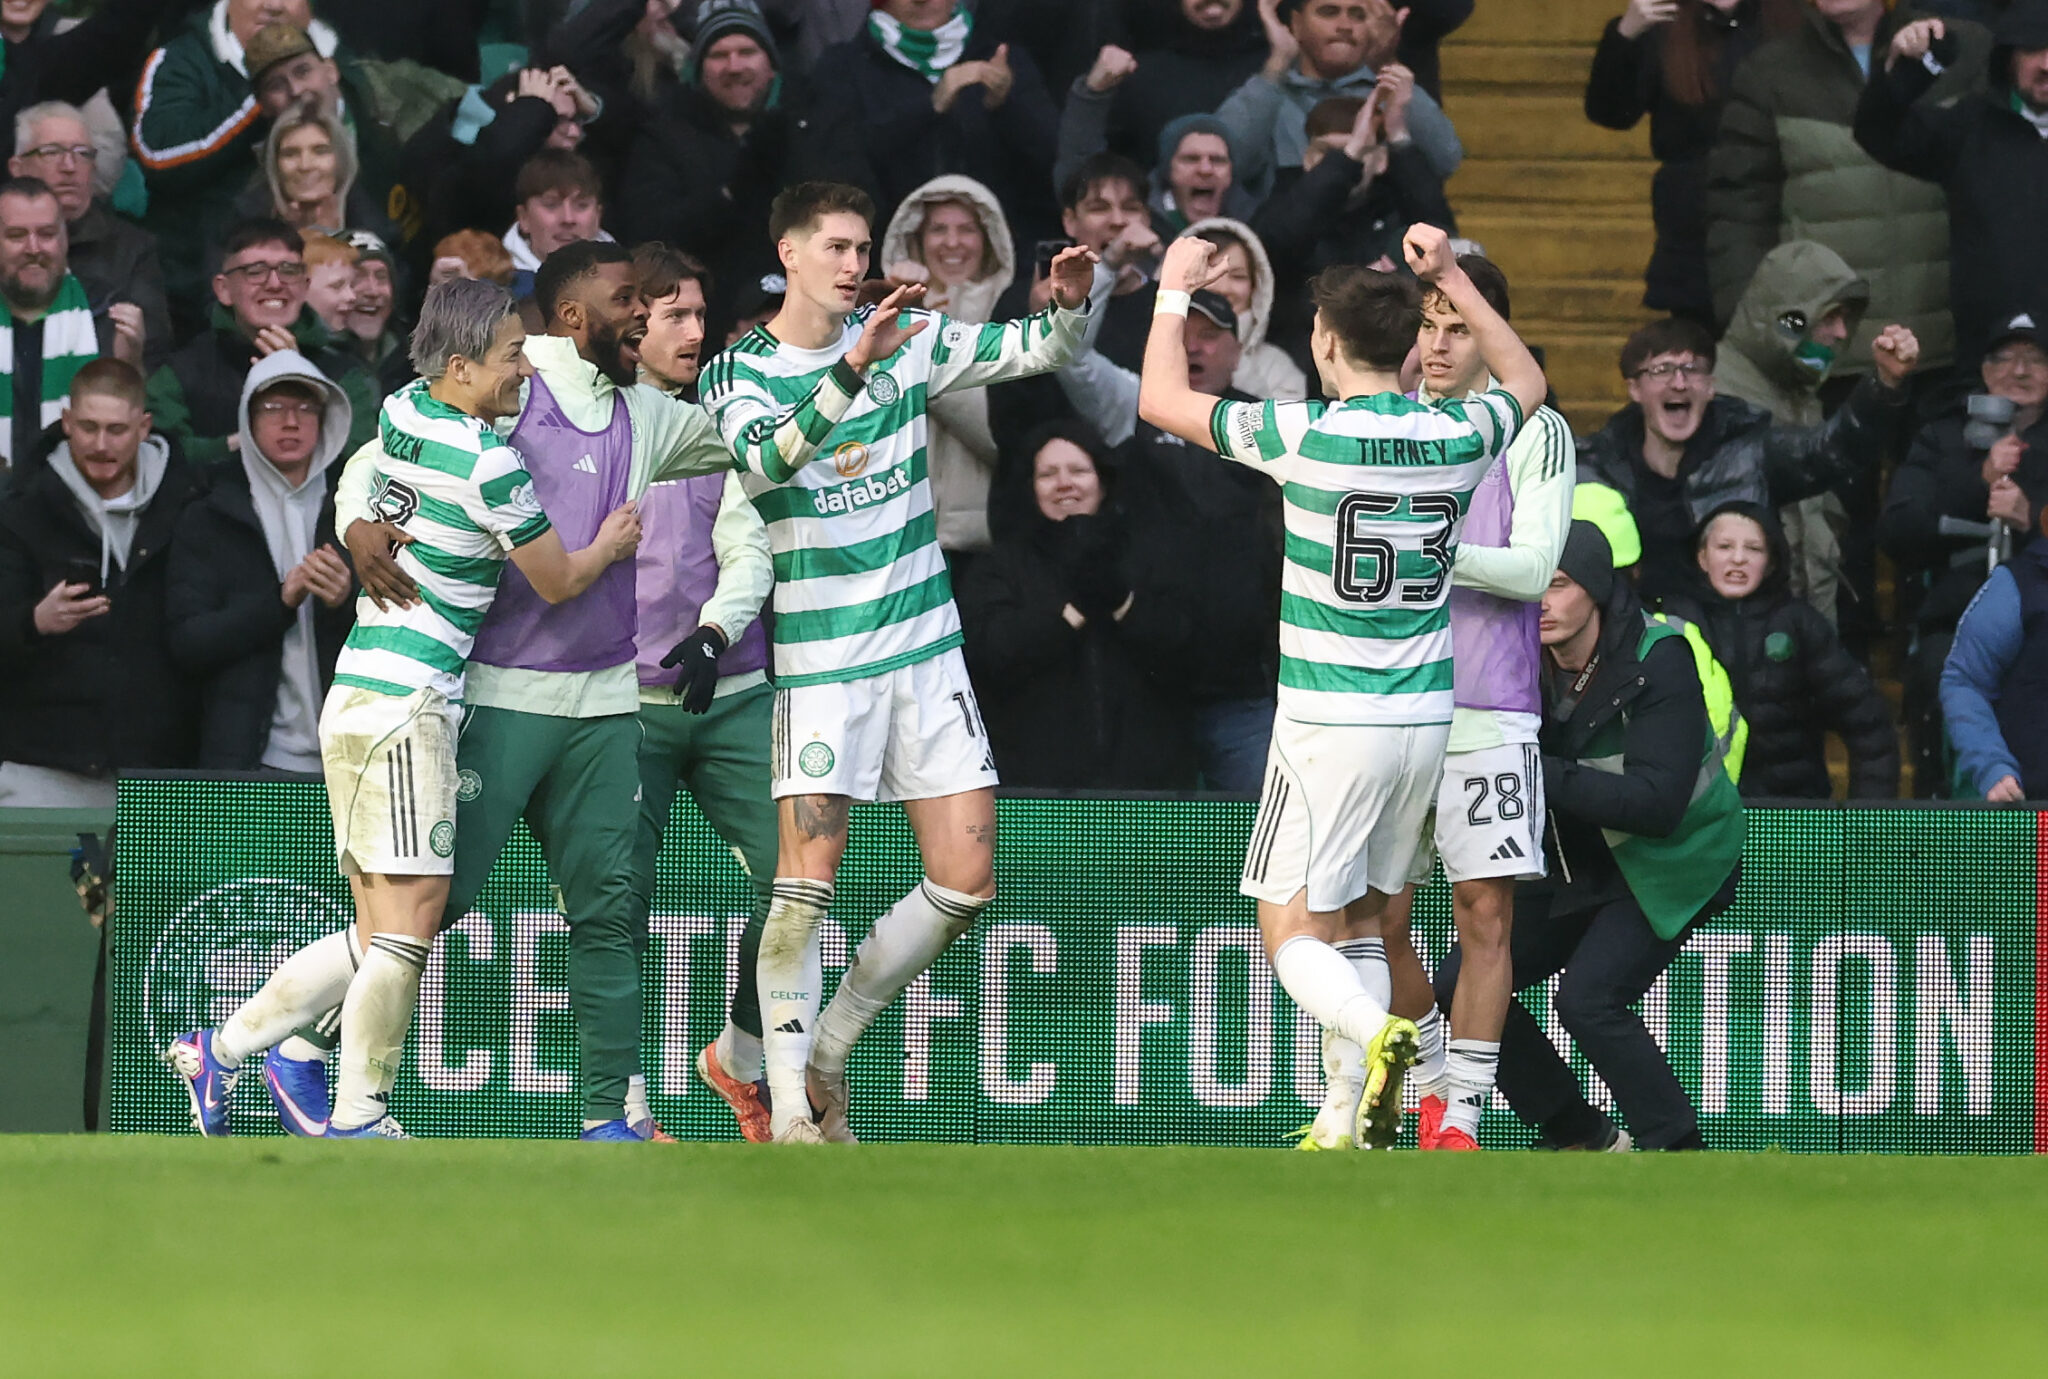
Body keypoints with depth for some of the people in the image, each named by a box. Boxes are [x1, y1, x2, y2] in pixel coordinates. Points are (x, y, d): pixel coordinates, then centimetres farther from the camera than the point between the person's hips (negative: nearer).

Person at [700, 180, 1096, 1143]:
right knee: (808, 873, -13)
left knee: (966, 882, 0)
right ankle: (790, 1099, -5)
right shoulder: (738, 373, -5)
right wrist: (852, 370, -37)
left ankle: (827, 1050, 15)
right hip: (817, 657, -4)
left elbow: (1033, 351, 9)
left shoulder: (909, 340, 7)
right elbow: (763, 459, -25)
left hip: (925, 647, 5)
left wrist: (1068, 305, -14)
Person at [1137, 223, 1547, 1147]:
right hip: (1425, 721, 5)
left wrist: (1174, 290, 15)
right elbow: (1526, 382, 26)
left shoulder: (1305, 437, -12)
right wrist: (1450, 279, 29)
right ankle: (1350, 1124, 7)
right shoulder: (1456, 439, 1)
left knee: (1294, 937, -2)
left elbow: (1162, 401, 2)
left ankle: (1382, 1036, -31)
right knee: (1364, 923, 16)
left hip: (1328, 725, -5)